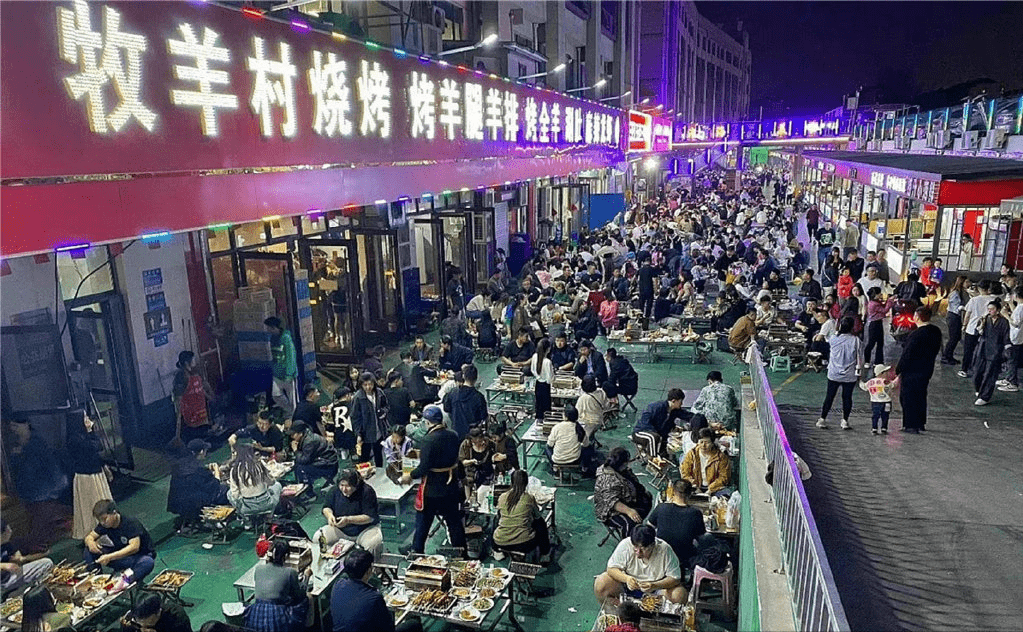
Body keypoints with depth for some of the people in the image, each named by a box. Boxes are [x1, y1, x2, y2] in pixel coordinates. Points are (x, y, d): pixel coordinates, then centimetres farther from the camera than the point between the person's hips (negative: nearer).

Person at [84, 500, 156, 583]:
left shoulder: (131, 524, -22)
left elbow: (134, 547, -32)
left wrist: (110, 557, -38)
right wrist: (90, 542, -20)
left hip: (141, 556, -6)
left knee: (148, 562, -42)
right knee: (90, 549, -8)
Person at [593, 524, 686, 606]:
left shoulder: (665, 550, -24)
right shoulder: (625, 545, -22)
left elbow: (675, 578, -20)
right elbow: (611, 568, -18)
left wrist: (654, 586, -37)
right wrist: (626, 578, -38)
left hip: (657, 584, 0)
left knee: (680, 596, -28)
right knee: (600, 585, -25)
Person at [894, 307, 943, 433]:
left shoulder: (916, 334, -25)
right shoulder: (936, 331, 1)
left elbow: (907, 355, -20)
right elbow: (936, 349, 12)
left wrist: (898, 370, -10)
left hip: (912, 372, -8)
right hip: (927, 370, 8)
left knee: (908, 397, 4)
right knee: (921, 396, 20)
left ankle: (912, 426, 9)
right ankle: (921, 423, 30)